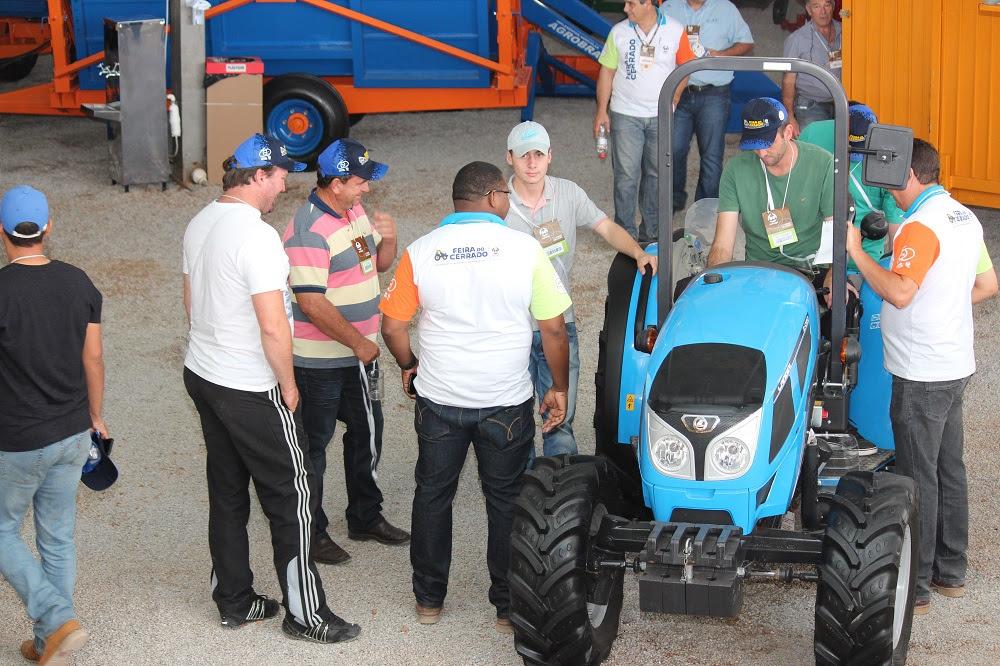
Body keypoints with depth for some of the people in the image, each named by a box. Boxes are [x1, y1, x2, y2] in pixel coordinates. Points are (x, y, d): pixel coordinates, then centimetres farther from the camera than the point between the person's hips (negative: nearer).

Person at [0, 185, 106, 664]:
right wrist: (95, 416, 19)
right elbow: (93, 360, 4)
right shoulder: (78, 283, -3)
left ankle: (58, 621, -3)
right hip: (72, 435, 5)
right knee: (58, 538, 15)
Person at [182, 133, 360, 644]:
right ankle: (305, 615, 8)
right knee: (290, 498, 2)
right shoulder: (257, 236, -23)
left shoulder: (200, 224, 5)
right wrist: (288, 385, -10)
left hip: (202, 375, 9)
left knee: (227, 492, 17)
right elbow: (273, 327, -24)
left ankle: (234, 601, 26)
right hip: (251, 391, -9)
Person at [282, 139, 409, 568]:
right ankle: (311, 533, 18)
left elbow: (379, 264, 16)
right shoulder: (309, 231, -24)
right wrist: (359, 343, -20)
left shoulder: (354, 210, 5)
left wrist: (388, 239, -7)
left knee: (367, 432, 20)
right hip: (319, 360, -9)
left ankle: (365, 517, 36)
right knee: (314, 444, 5)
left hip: (357, 354, 9)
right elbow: (312, 304, -27)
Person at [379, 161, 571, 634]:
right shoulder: (524, 249, -10)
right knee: (506, 503, 13)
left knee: (433, 496, 18)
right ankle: (509, 607, 20)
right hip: (506, 403, -1)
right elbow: (553, 329, -7)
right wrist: (559, 389, 5)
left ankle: (429, 599, 28)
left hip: (438, 400, 1)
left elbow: (392, 327, -2)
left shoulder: (421, 252, -5)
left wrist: (410, 366, 17)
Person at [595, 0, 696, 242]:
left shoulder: (675, 31, -4)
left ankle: (651, 231, 21)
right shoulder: (619, 32, -3)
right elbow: (607, 71, 2)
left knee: (656, 173, 10)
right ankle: (626, 233, 7)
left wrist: (674, 97, -2)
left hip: (661, 115, 1)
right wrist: (601, 111, -2)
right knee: (626, 175, -2)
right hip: (625, 114, -1)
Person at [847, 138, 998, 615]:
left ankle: (914, 587, 4)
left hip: (921, 374, -9)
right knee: (948, 469, 17)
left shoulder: (920, 227, -20)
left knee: (919, 477, -3)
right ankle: (951, 572, 26)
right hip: (955, 365, 9)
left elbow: (899, 293, -31)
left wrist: (856, 252, -24)